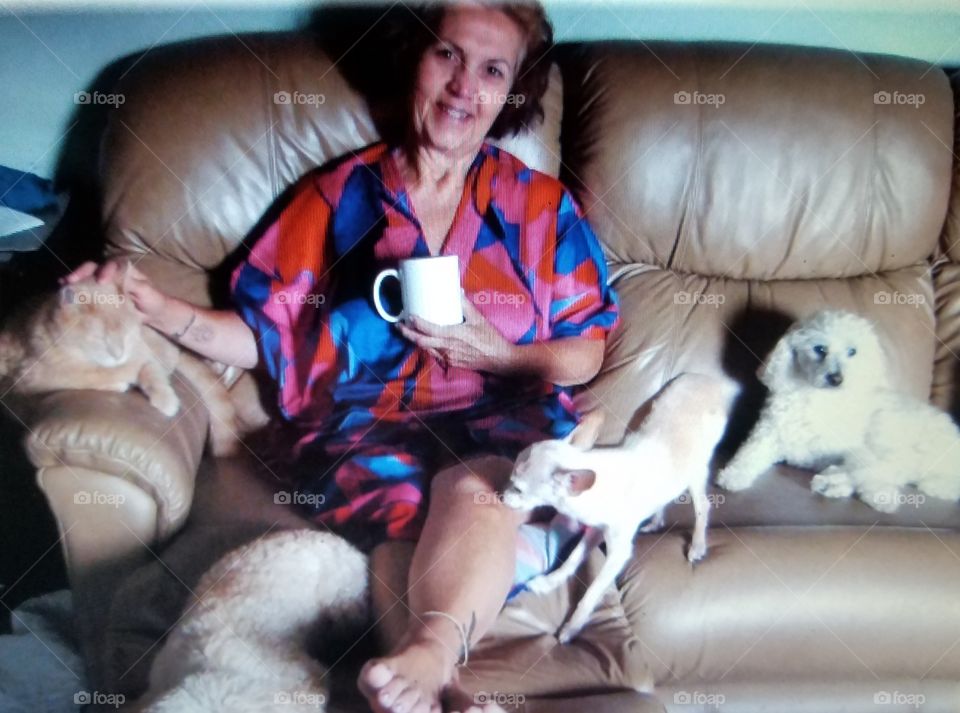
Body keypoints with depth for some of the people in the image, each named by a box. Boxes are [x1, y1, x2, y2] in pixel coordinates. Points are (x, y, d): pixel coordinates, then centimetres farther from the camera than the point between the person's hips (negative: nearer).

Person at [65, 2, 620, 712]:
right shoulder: (340, 193, 14)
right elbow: (264, 334, 12)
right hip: (365, 420, 1)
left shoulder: (541, 205, 14)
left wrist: (493, 352, -5)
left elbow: (586, 354, 12)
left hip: (500, 415, 0)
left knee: (475, 484, -35)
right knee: (398, 501, -33)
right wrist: (156, 306, -2)